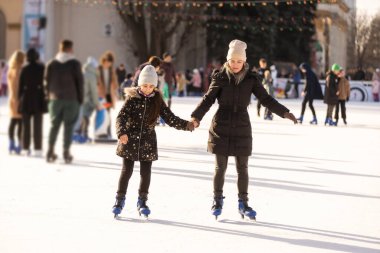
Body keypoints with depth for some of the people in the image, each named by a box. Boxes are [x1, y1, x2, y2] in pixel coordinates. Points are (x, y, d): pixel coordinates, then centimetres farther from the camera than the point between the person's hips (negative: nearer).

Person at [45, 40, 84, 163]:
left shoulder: (51, 64, 6)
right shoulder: (75, 64, -3)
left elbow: (47, 81, 7)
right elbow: (80, 82, -3)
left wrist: (49, 96, 13)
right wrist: (80, 99, 4)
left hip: (55, 99, 3)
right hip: (71, 99, -3)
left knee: (54, 125, 8)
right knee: (69, 126, 1)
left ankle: (50, 151, 3)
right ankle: (66, 152, -2)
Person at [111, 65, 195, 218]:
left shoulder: (157, 100, 2)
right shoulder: (132, 98, -5)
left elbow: (170, 118, 2)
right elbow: (121, 116, -12)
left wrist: (186, 125, -11)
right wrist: (121, 132, -29)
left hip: (147, 142, 2)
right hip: (130, 141, -2)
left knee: (146, 172, 5)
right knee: (127, 171, 2)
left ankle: (142, 202, 21)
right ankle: (120, 200, 16)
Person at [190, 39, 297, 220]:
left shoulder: (251, 79, -1)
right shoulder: (220, 77, -4)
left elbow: (265, 99, -1)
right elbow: (208, 99, -5)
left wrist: (284, 112, -12)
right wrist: (196, 116, -19)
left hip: (242, 128, 1)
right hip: (221, 128, -1)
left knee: (242, 168, 6)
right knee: (220, 167, 5)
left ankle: (243, 204, 17)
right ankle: (217, 201, 21)